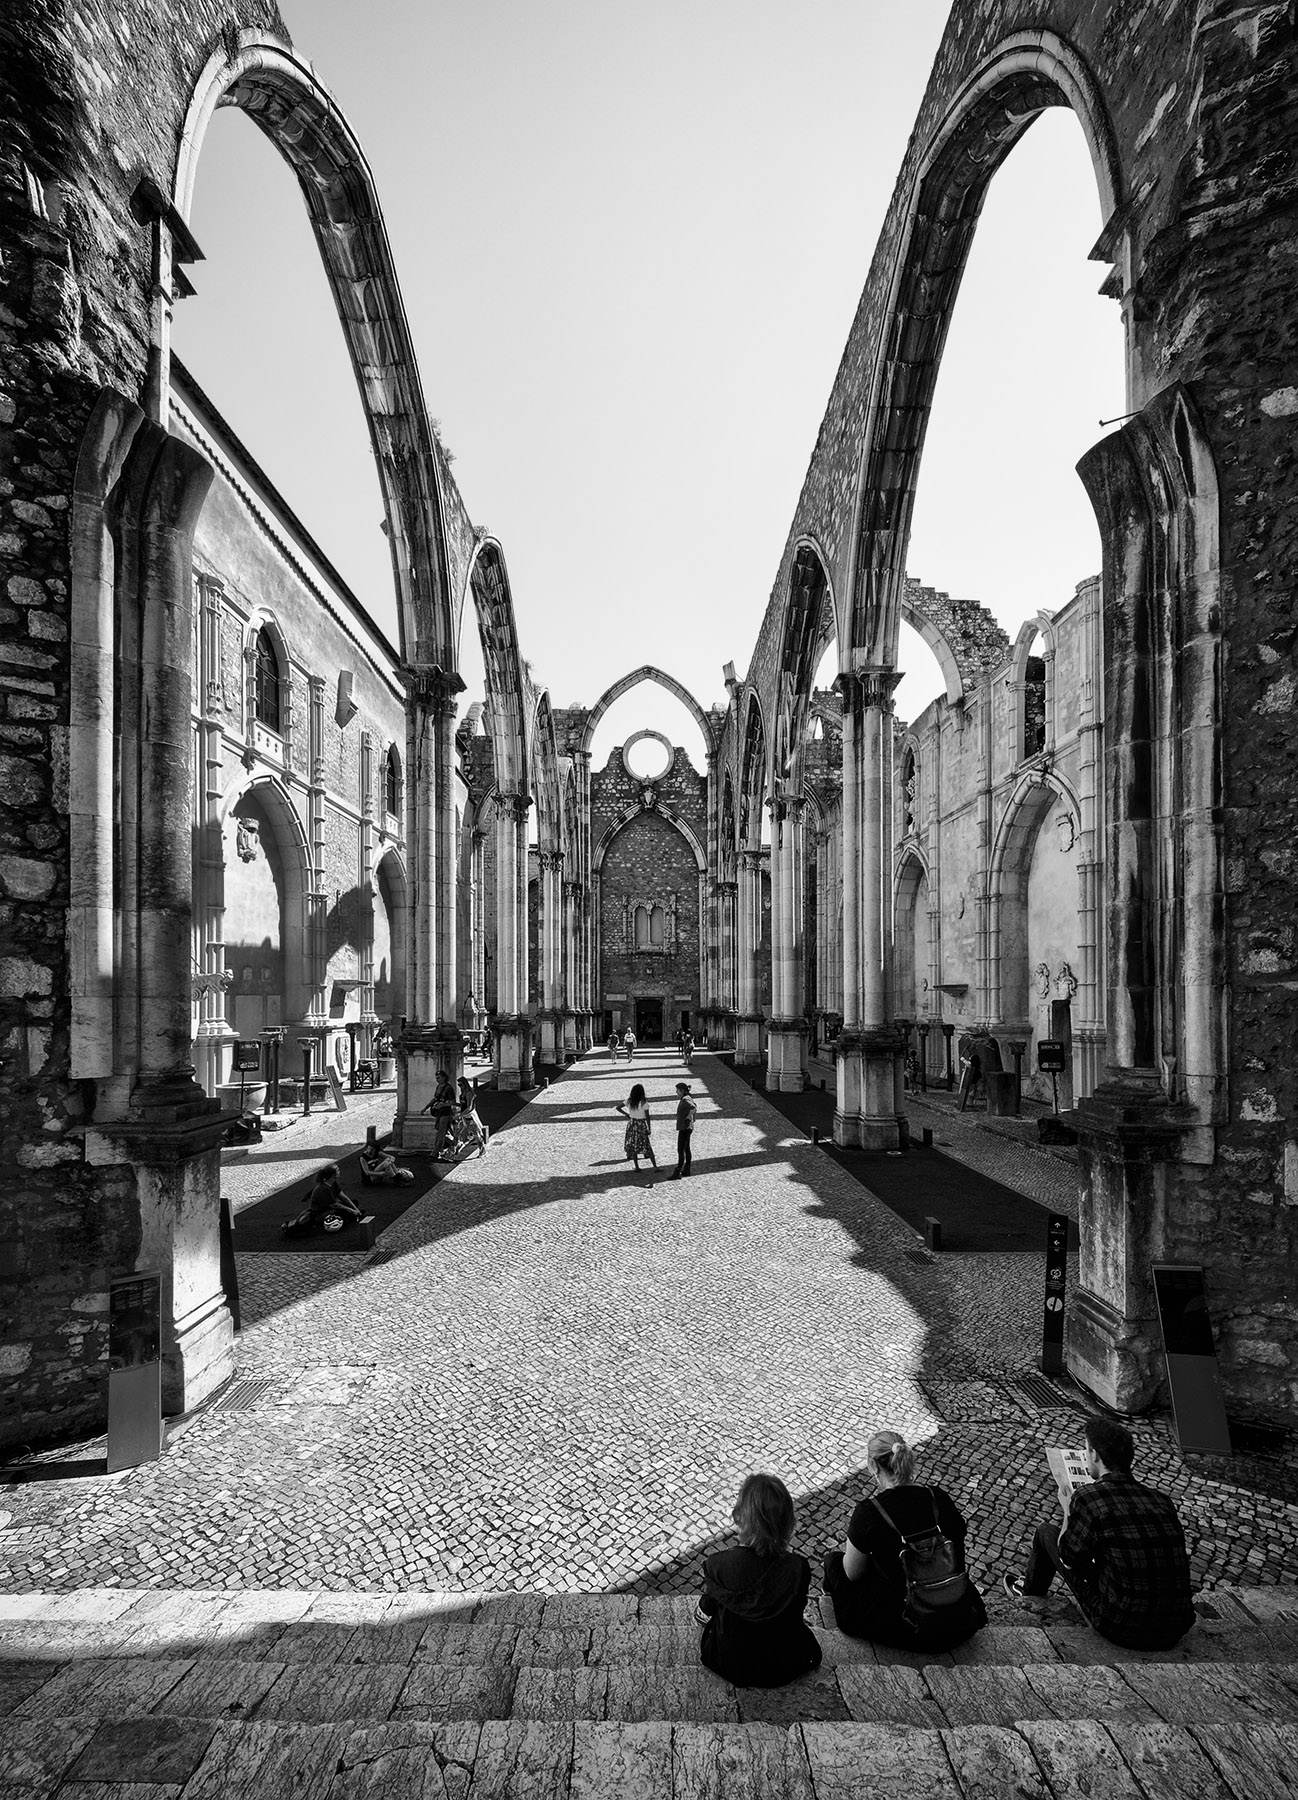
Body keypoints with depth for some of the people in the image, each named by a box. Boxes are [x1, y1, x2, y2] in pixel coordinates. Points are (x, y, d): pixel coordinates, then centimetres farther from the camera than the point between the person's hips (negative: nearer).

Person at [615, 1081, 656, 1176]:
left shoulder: (629, 1101, -4)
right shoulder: (644, 1103, -13)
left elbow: (618, 1107, 4)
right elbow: (647, 1117, -10)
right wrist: (649, 1129, -2)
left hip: (631, 1124, 3)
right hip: (641, 1125, -3)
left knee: (633, 1146, 12)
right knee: (647, 1147, 3)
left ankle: (637, 1167, 14)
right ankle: (655, 1166, 5)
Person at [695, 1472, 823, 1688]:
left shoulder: (718, 1564, -32)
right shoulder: (798, 1568, -29)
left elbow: (705, 1614, -11)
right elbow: (796, 1614, -8)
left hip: (730, 1666, -1)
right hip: (784, 1668, 1)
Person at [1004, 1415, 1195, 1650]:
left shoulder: (1088, 1498, -16)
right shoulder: (1161, 1500, 0)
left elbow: (1067, 1558, -2)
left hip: (1121, 1628, -5)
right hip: (1175, 1630, 5)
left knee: (1047, 1532, 14)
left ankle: (1030, 1591, 42)